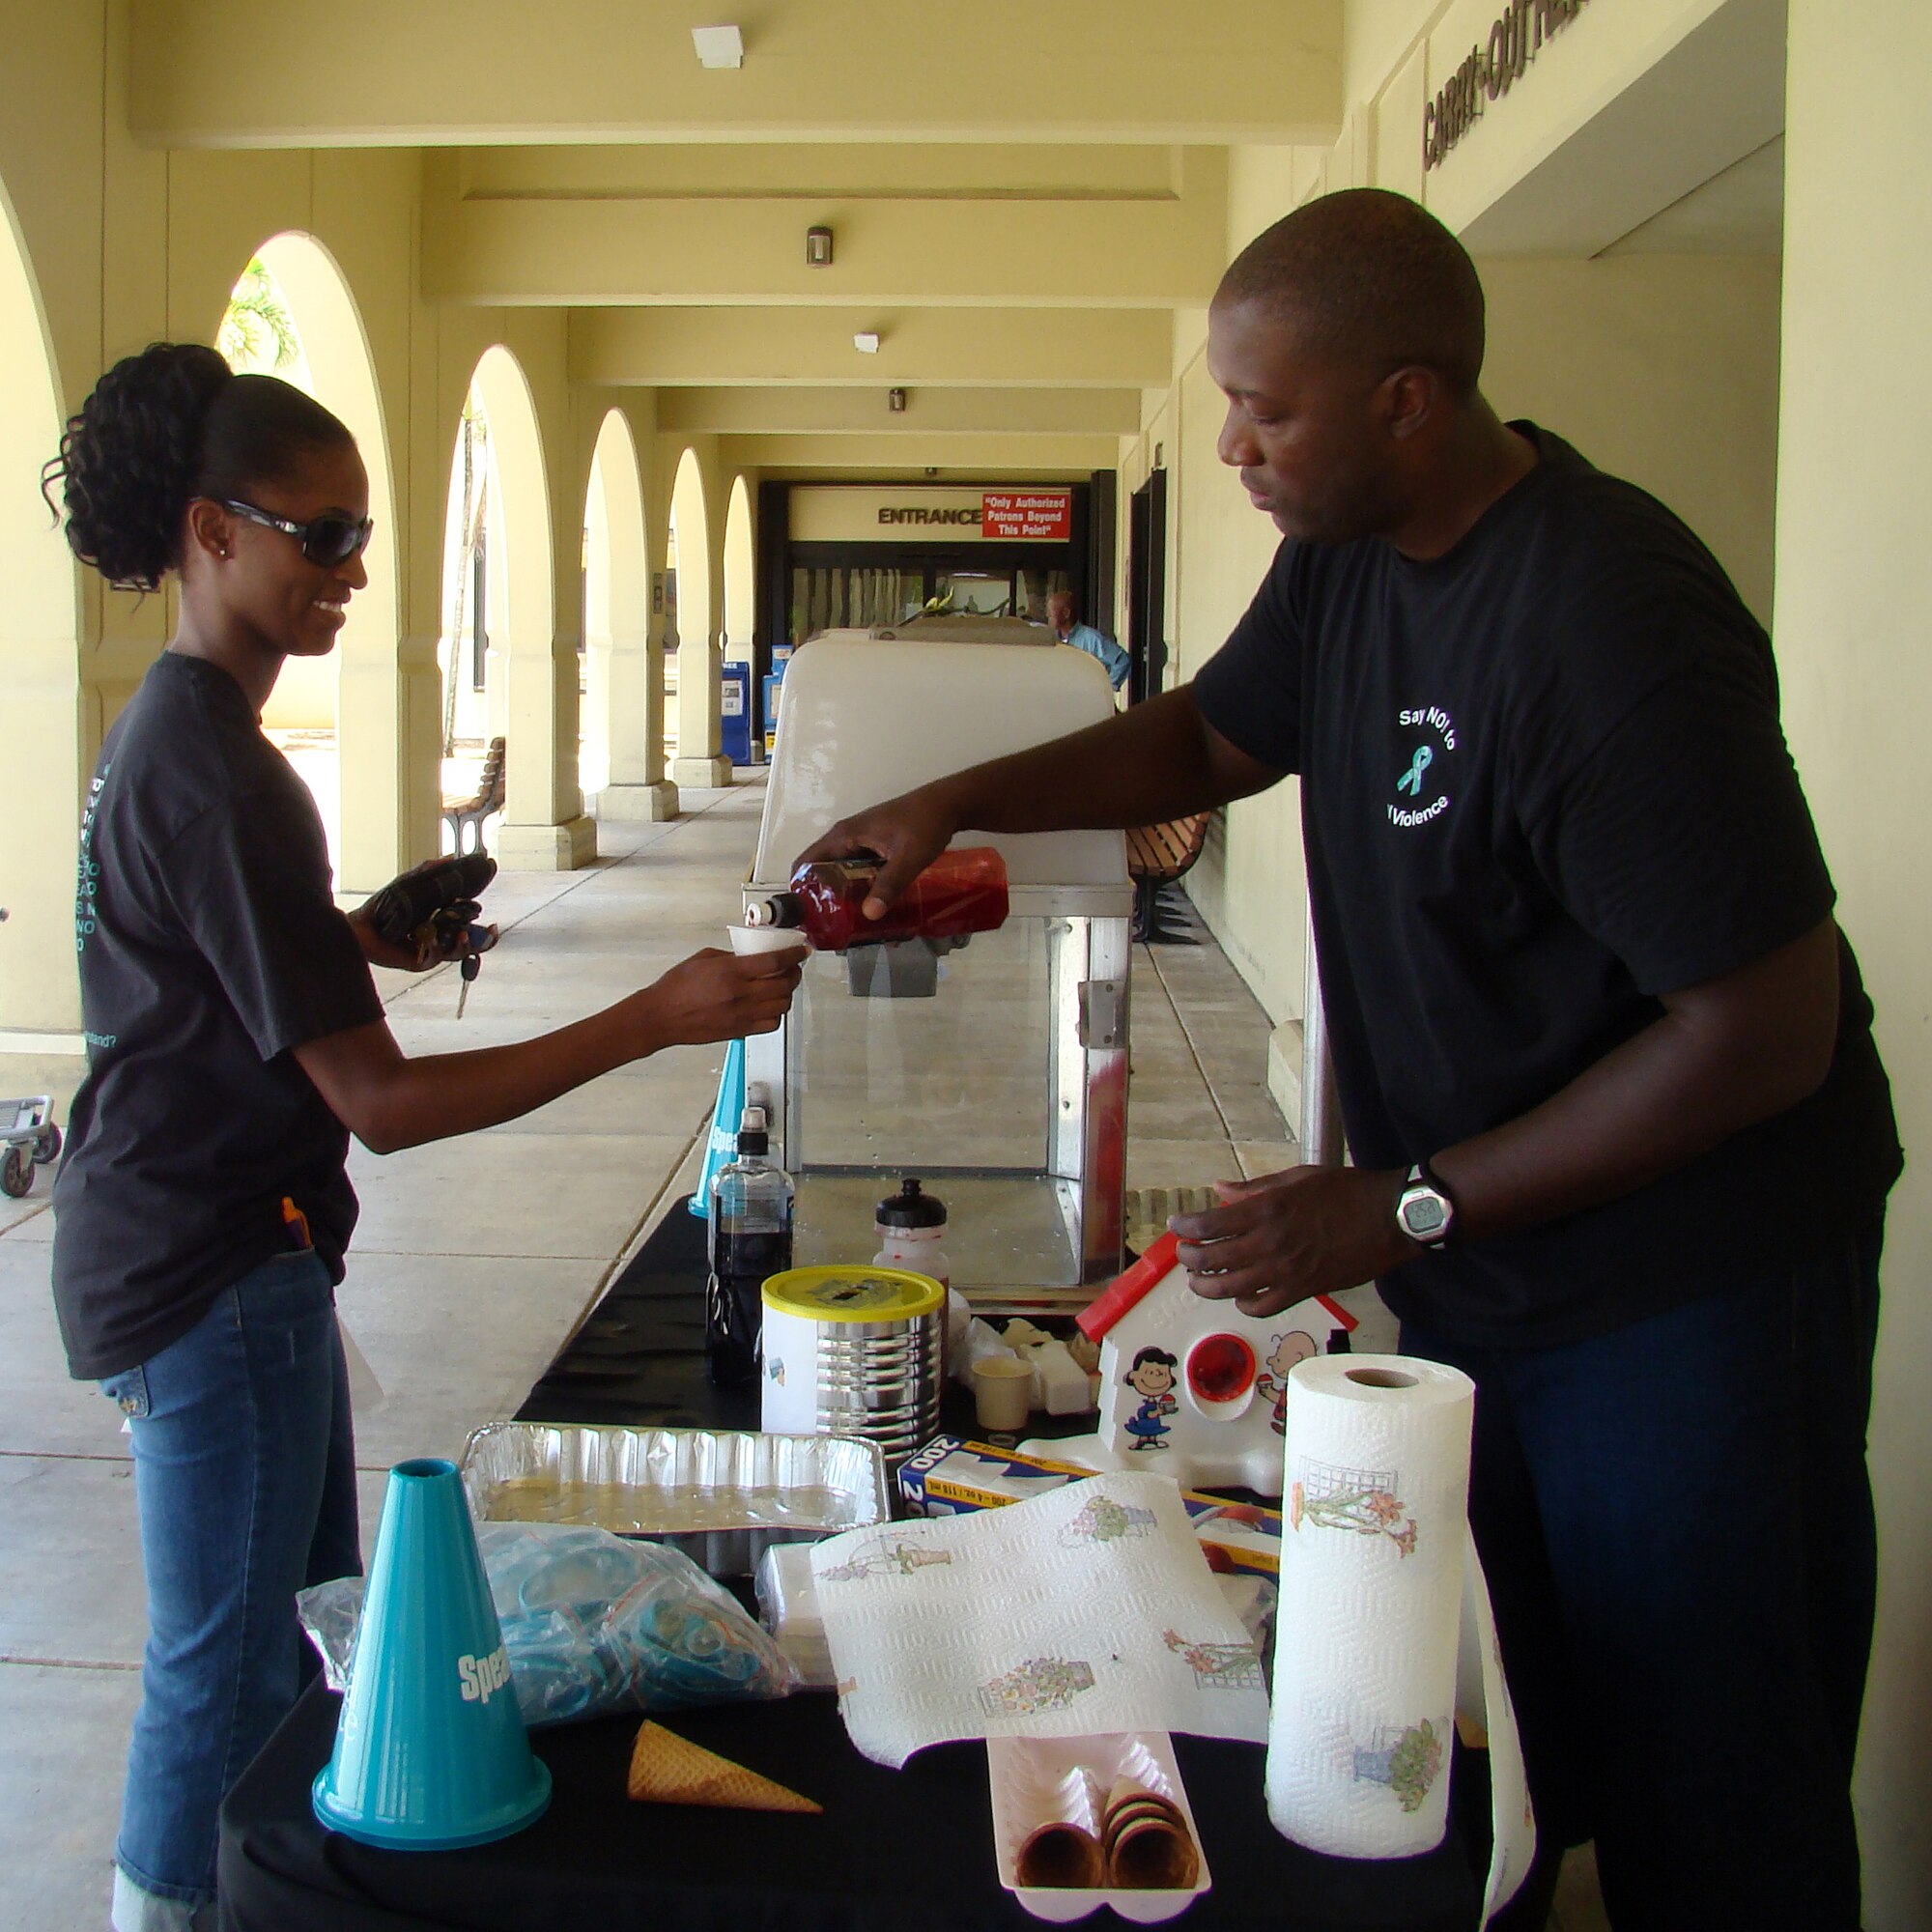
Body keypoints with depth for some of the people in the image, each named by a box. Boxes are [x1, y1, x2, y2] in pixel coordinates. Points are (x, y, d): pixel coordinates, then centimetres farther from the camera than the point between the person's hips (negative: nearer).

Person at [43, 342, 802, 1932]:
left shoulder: (166, 732, 10)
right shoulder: (218, 776, -23)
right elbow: (381, 1102, -25)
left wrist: (359, 939, 10)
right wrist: (657, 1020, -27)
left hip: (188, 1246, 10)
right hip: (216, 1272, -10)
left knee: (310, 1619, 21)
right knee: (228, 1672, 3)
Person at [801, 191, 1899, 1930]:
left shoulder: (1612, 623, -26)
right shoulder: (1348, 548, 1)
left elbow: (1766, 1030, -24)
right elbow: (1214, 736, 19)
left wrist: (1402, 1208, -21)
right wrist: (953, 804, 5)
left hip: (1687, 1288, -8)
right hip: (1473, 1277, 8)